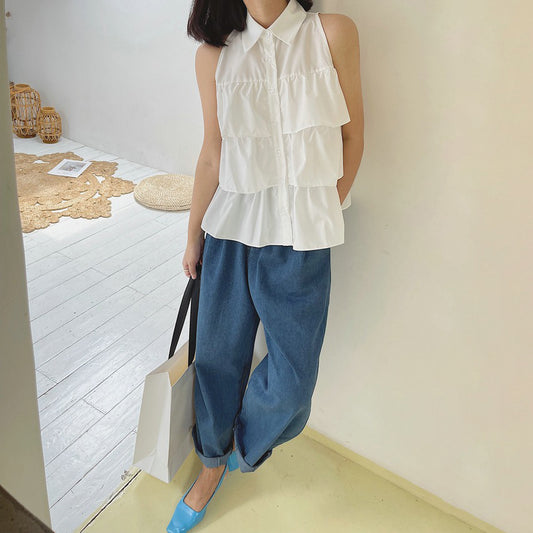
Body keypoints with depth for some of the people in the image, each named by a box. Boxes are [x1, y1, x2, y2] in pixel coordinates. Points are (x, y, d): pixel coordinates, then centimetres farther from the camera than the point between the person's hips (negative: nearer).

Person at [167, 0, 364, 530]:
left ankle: (245, 447, 40)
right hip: (230, 229, 2)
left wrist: (323, 216, 4)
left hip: (300, 239, -1)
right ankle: (213, 463, 42)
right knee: (218, 356, 13)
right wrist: (194, 236, 10)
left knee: (292, 376, 4)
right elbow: (212, 155, 6)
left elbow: (351, 136, 2)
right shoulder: (215, 54, 2)